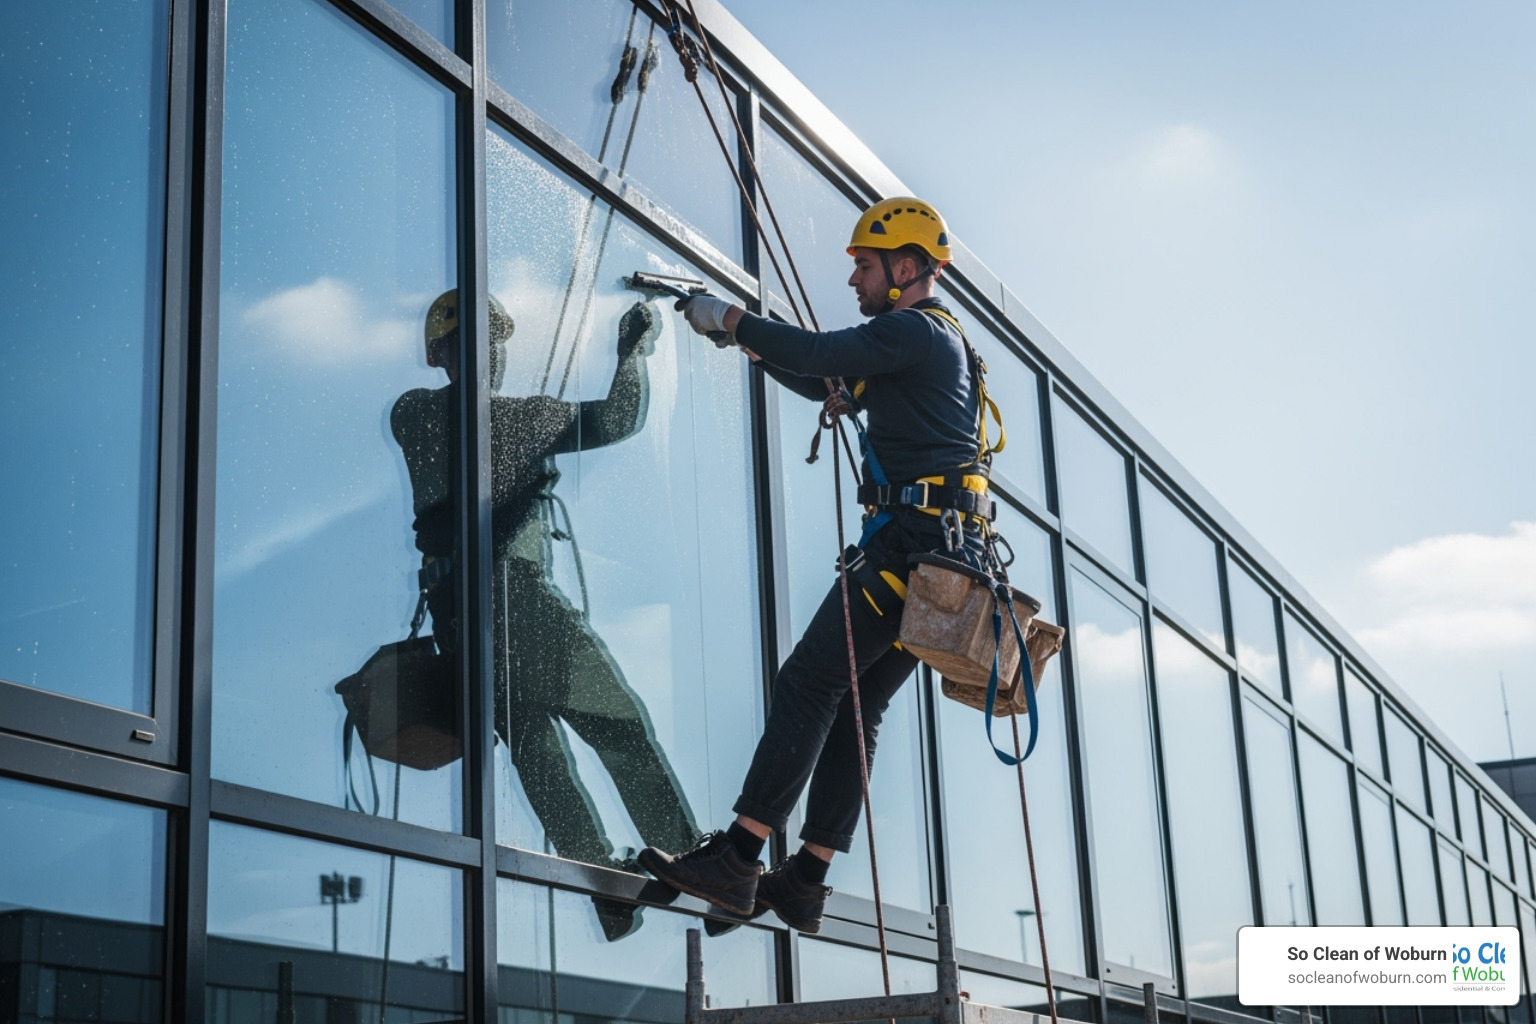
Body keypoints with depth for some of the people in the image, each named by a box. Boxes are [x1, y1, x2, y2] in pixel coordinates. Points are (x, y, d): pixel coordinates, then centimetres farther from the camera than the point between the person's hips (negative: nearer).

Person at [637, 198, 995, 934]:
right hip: (944, 554, 10)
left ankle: (737, 860, -16)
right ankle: (805, 882, 7)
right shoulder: (935, 342, 26)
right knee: (855, 707, 8)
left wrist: (731, 319, -5)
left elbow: (820, 357, -19)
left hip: (909, 542, -10)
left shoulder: (915, 330, -6)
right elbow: (833, 388, 31)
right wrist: (750, 342, 22)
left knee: (806, 686, -12)